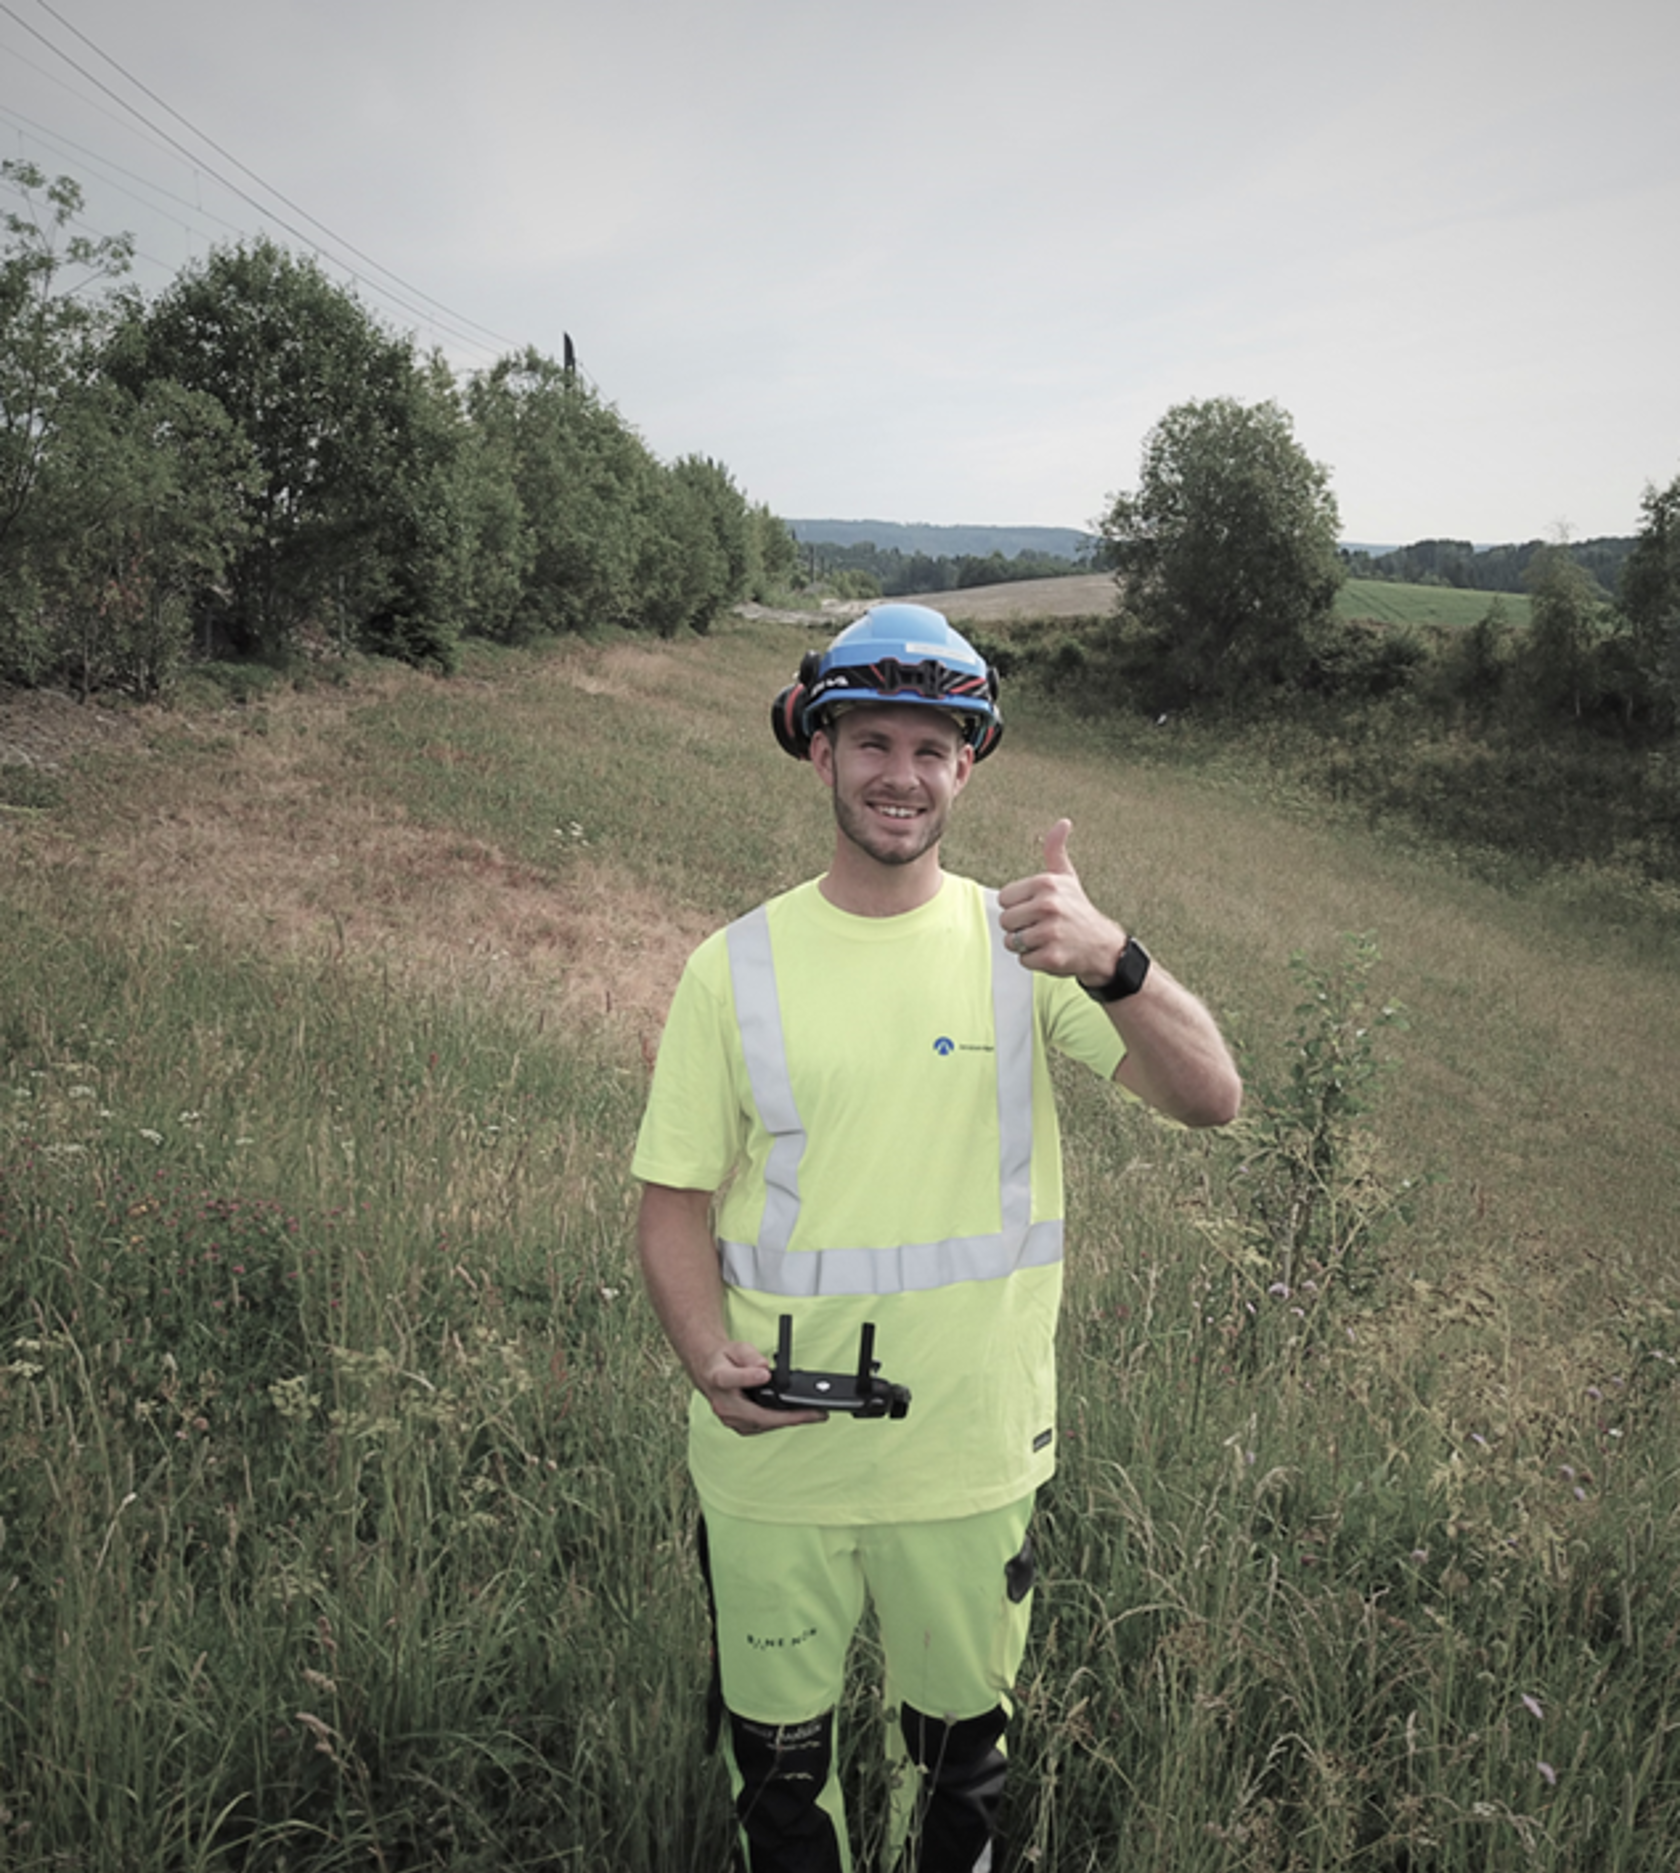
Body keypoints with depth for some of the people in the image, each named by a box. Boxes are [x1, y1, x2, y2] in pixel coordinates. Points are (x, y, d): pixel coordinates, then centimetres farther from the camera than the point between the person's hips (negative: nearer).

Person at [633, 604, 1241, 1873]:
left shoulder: (1026, 942, -7)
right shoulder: (737, 965, -7)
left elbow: (1212, 1100, -18)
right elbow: (675, 1198, -3)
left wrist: (1112, 962, -36)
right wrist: (712, 1359, -20)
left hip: (974, 1450, 1)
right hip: (771, 1453, 0)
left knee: (961, 1743, 24)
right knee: (777, 1750, 20)